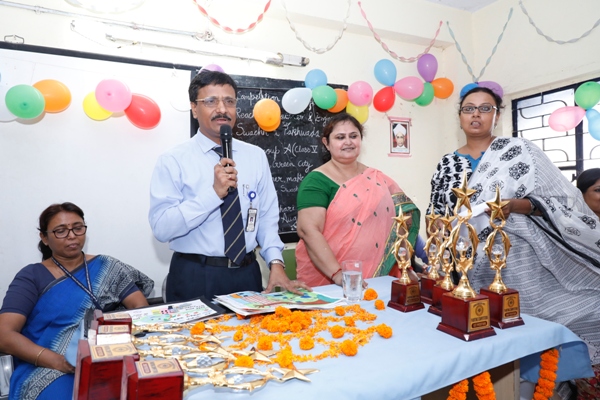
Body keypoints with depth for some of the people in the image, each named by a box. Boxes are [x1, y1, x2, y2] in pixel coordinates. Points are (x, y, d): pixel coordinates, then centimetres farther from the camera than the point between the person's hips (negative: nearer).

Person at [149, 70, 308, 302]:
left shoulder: (256, 156, 4)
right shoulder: (173, 161, -7)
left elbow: (267, 217, 5)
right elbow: (161, 227, -16)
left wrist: (275, 262, -8)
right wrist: (214, 193, -24)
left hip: (247, 274, 4)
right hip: (194, 278, -3)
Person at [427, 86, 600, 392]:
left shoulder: (518, 149, 0)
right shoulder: (447, 164, 9)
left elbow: (560, 201, -4)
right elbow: (436, 217, 12)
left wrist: (517, 205, -20)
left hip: (517, 260, -2)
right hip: (472, 267, 3)